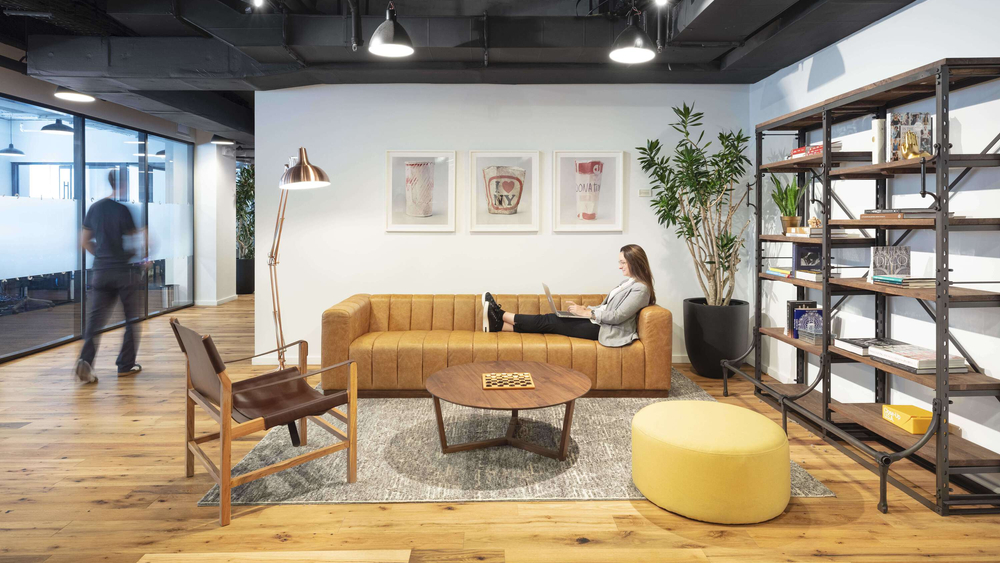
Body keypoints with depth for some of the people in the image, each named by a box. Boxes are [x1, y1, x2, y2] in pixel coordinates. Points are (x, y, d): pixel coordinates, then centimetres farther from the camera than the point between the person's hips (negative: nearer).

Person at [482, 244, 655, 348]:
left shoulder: (640, 288, -13)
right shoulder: (629, 282, 17)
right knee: (550, 319, -4)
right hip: (599, 322, 9)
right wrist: (585, 309, 4)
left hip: (604, 330, -9)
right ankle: (498, 325, -6)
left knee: (548, 322, -11)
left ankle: (501, 315, -3)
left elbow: (617, 316, -20)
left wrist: (586, 313, -16)